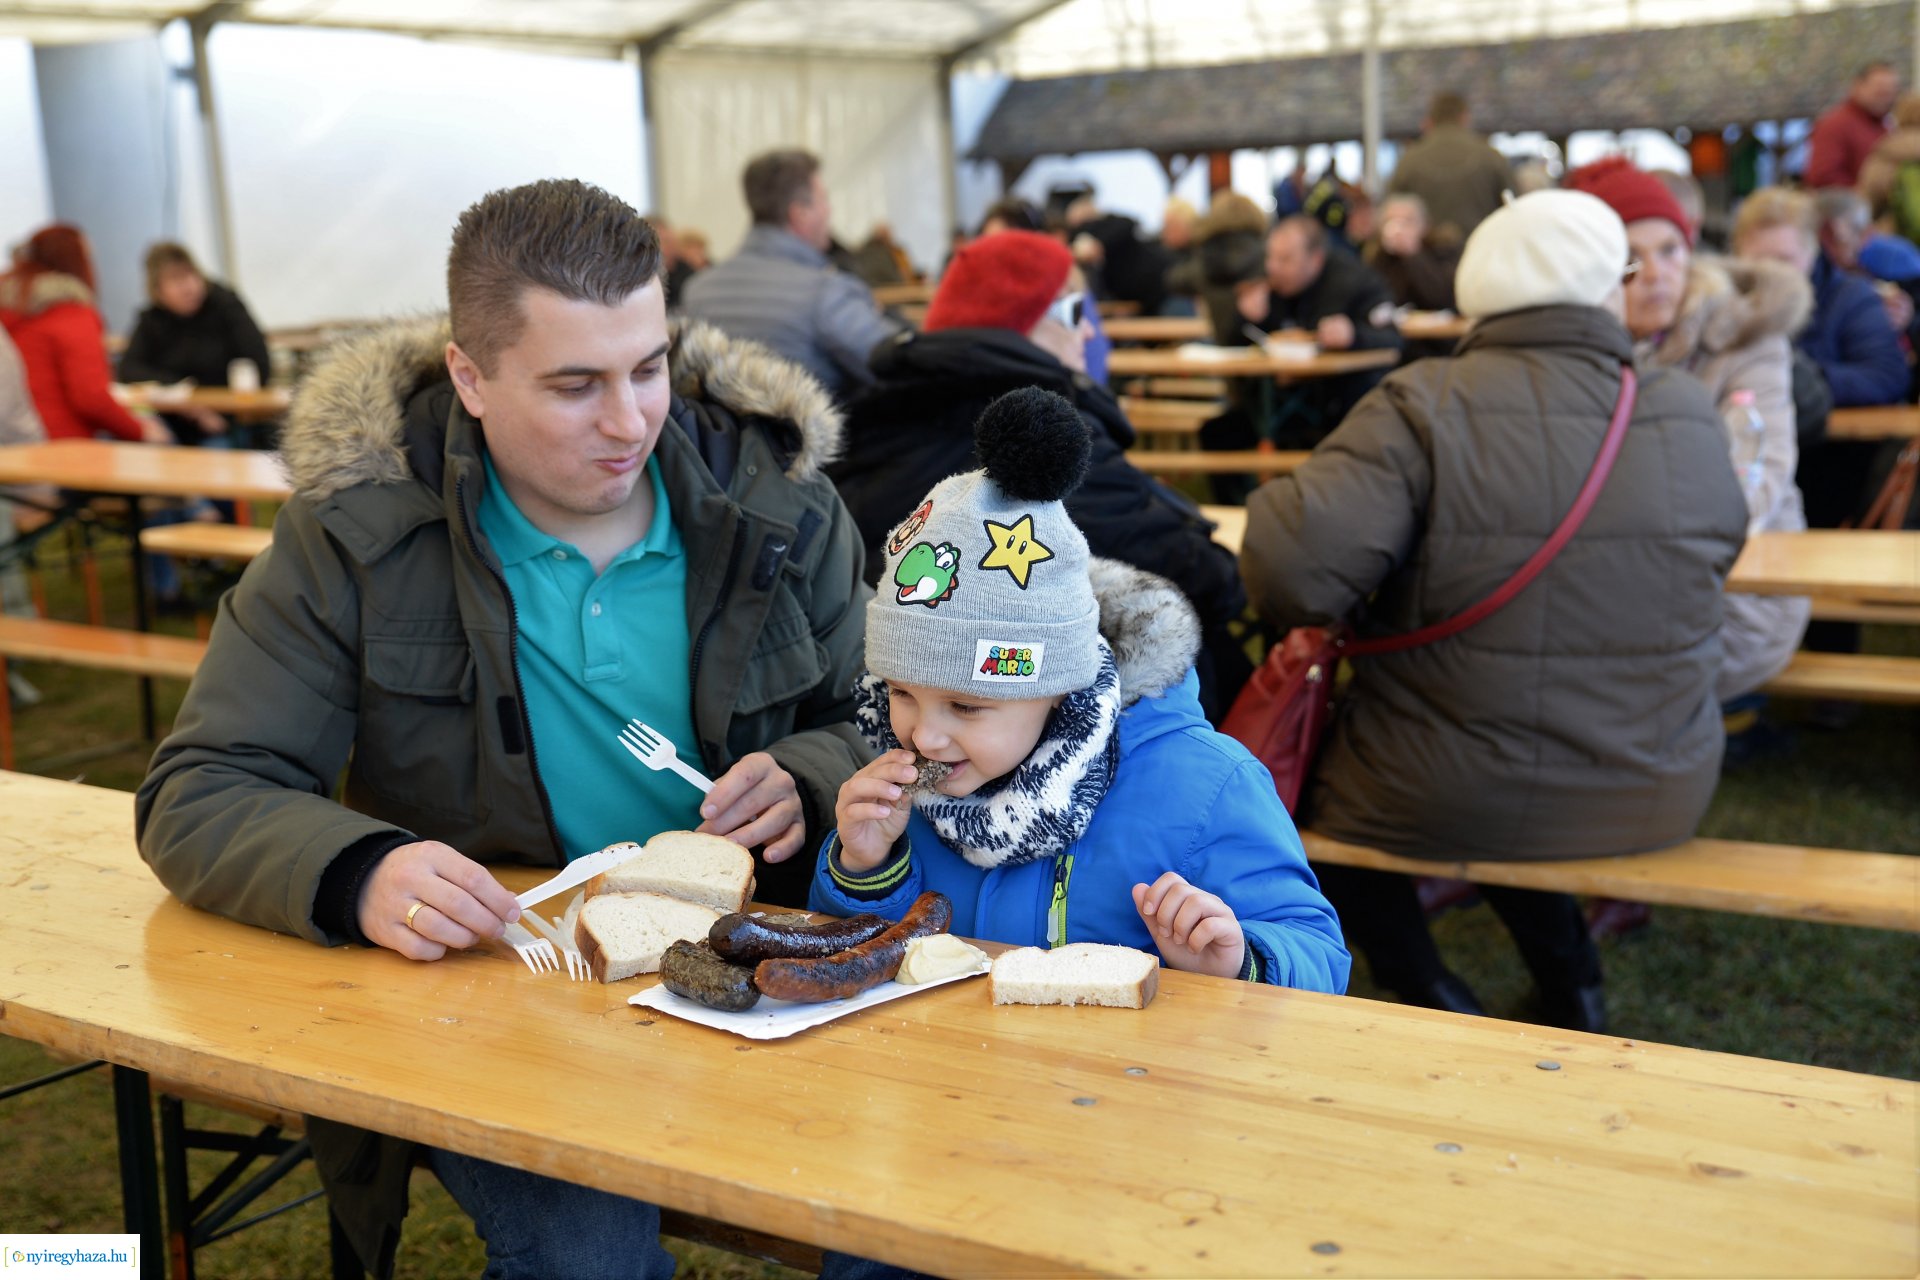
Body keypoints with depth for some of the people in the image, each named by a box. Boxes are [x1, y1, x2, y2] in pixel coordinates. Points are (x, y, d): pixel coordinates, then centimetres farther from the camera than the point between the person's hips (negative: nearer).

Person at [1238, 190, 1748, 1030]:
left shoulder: (1424, 408, -17)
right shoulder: (1691, 419, -4)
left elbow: (1292, 568, -27)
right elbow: (1722, 545, 15)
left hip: (1448, 805, -4)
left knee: (1306, 774, 25)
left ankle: (1431, 996, 24)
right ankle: (1570, 982, 37)